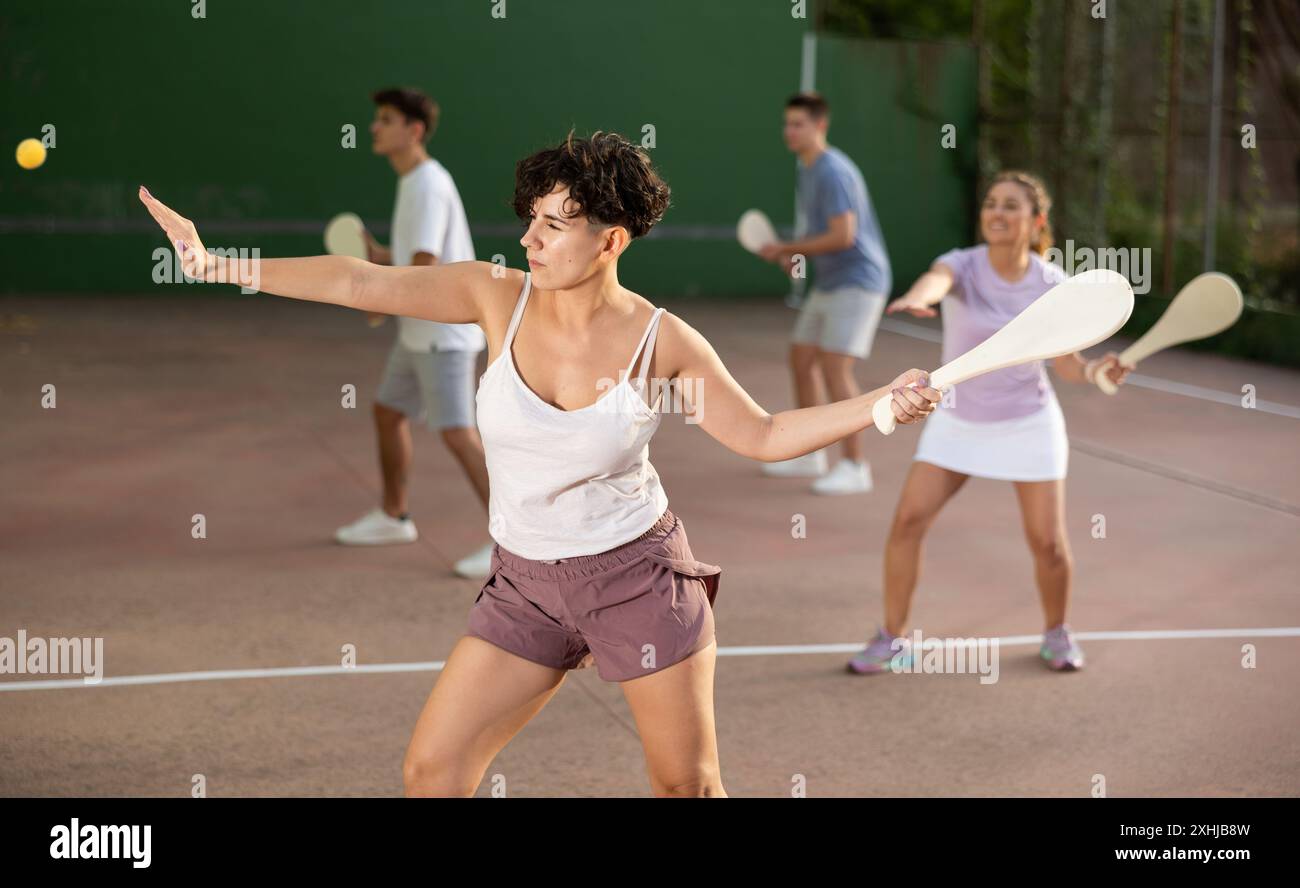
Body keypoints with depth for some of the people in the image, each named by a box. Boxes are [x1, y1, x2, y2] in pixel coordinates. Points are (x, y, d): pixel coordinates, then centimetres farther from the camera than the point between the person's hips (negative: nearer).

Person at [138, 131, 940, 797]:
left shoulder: (663, 340, -12)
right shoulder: (499, 297, -9)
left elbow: (765, 436, -4)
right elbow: (361, 282, -14)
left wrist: (882, 403, -15)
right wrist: (217, 264, -19)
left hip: (639, 573, -2)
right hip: (526, 585, 2)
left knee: (688, 783, 7)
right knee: (431, 769, 1)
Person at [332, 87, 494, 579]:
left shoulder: (428, 186, -18)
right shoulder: (413, 182, 12)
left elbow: (424, 270, -24)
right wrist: (381, 255, 10)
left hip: (443, 331, -10)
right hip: (418, 331, 10)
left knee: (457, 433, -13)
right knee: (388, 413, 18)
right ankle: (393, 517, 34)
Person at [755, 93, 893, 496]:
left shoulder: (833, 172, -17)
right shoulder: (808, 170, 14)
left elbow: (843, 235, -25)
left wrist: (786, 248, -16)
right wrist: (796, 254, 6)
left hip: (857, 281, -10)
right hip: (829, 284, 10)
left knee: (835, 369, -16)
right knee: (801, 360, 12)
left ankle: (855, 467, -10)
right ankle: (809, 455, 23)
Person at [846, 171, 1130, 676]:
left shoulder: (1053, 285, -11)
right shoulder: (963, 266, -17)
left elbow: (1066, 365, -4)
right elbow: (935, 280, -42)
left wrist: (1094, 370, -28)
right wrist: (917, 297, -66)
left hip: (1028, 424, 0)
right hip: (957, 421, 0)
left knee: (1048, 544, -2)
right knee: (908, 521, -10)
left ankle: (1056, 633, 27)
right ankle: (892, 641, 6)